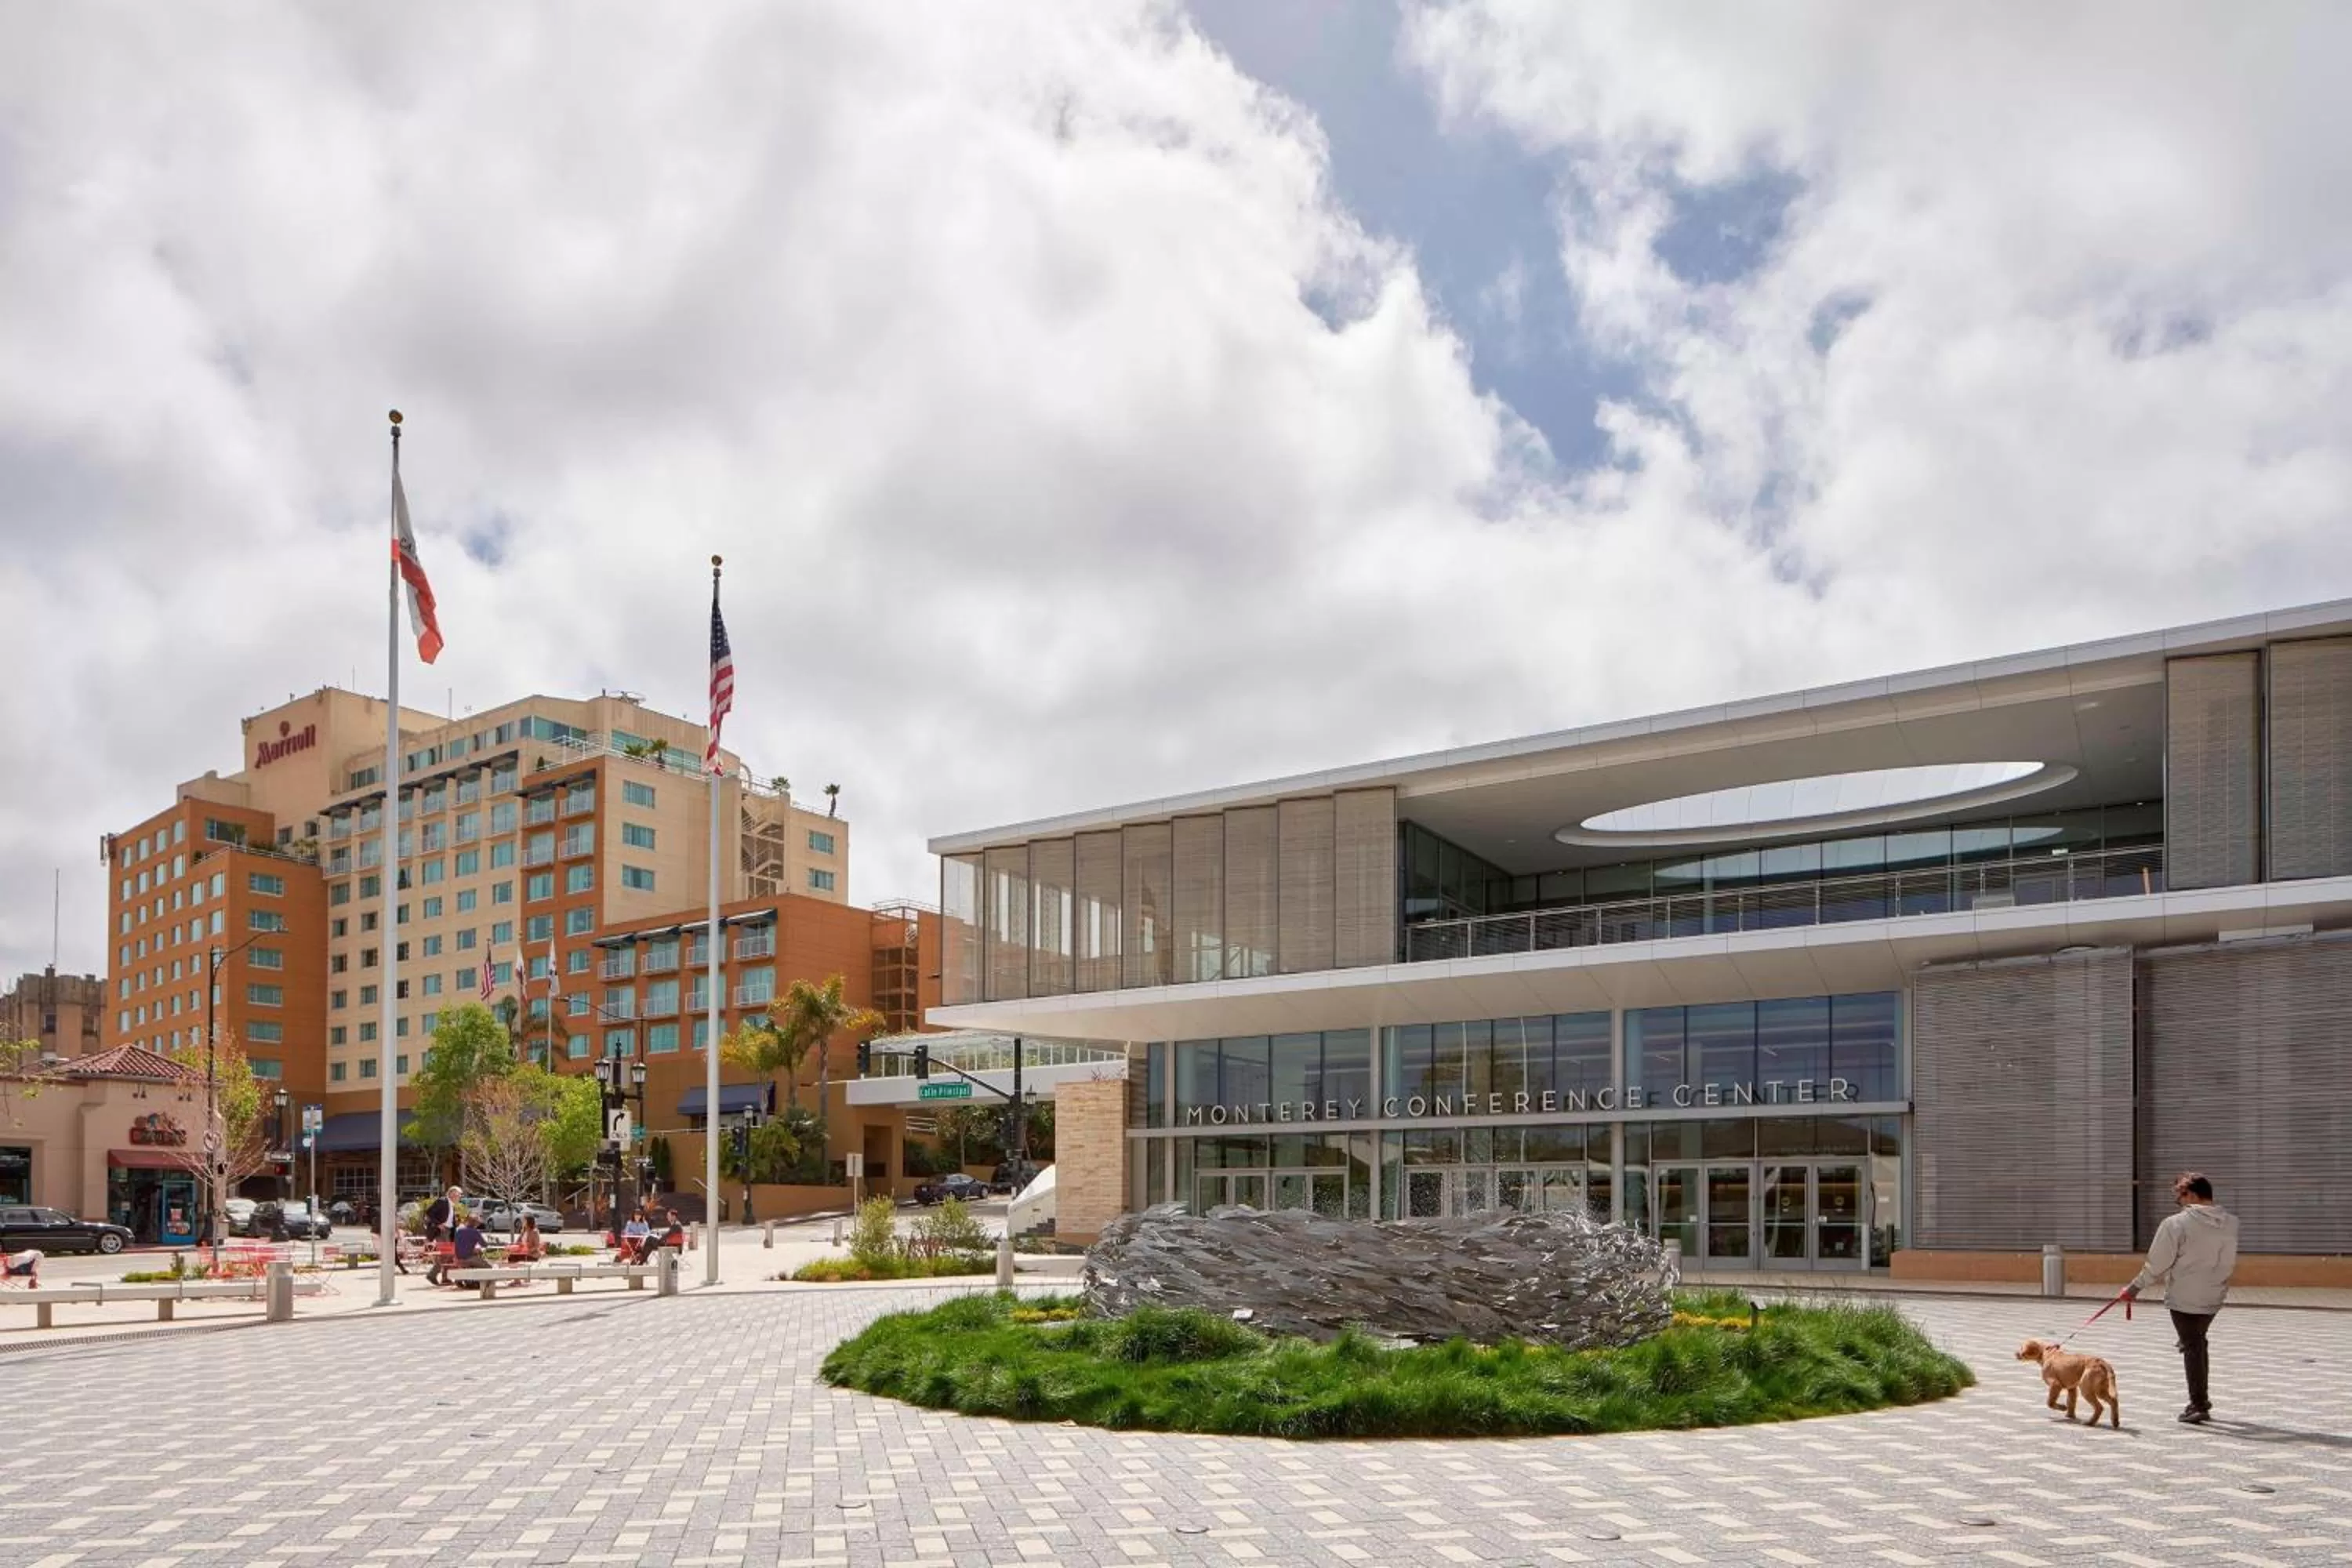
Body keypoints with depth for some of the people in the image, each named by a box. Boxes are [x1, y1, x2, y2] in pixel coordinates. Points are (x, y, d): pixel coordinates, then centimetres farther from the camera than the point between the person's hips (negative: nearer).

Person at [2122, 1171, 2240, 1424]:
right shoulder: (2230, 1223, -2)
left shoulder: (2176, 1223, -17)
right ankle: (2202, 1400, 27)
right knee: (2198, 1342, 22)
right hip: (2213, 1297, 5)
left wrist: (2135, 1287, -3)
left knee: (2192, 1347, 3)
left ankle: (2199, 1406, 4)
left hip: (2184, 1297, -5)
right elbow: (2230, 1262, 8)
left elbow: (2157, 1264, -13)